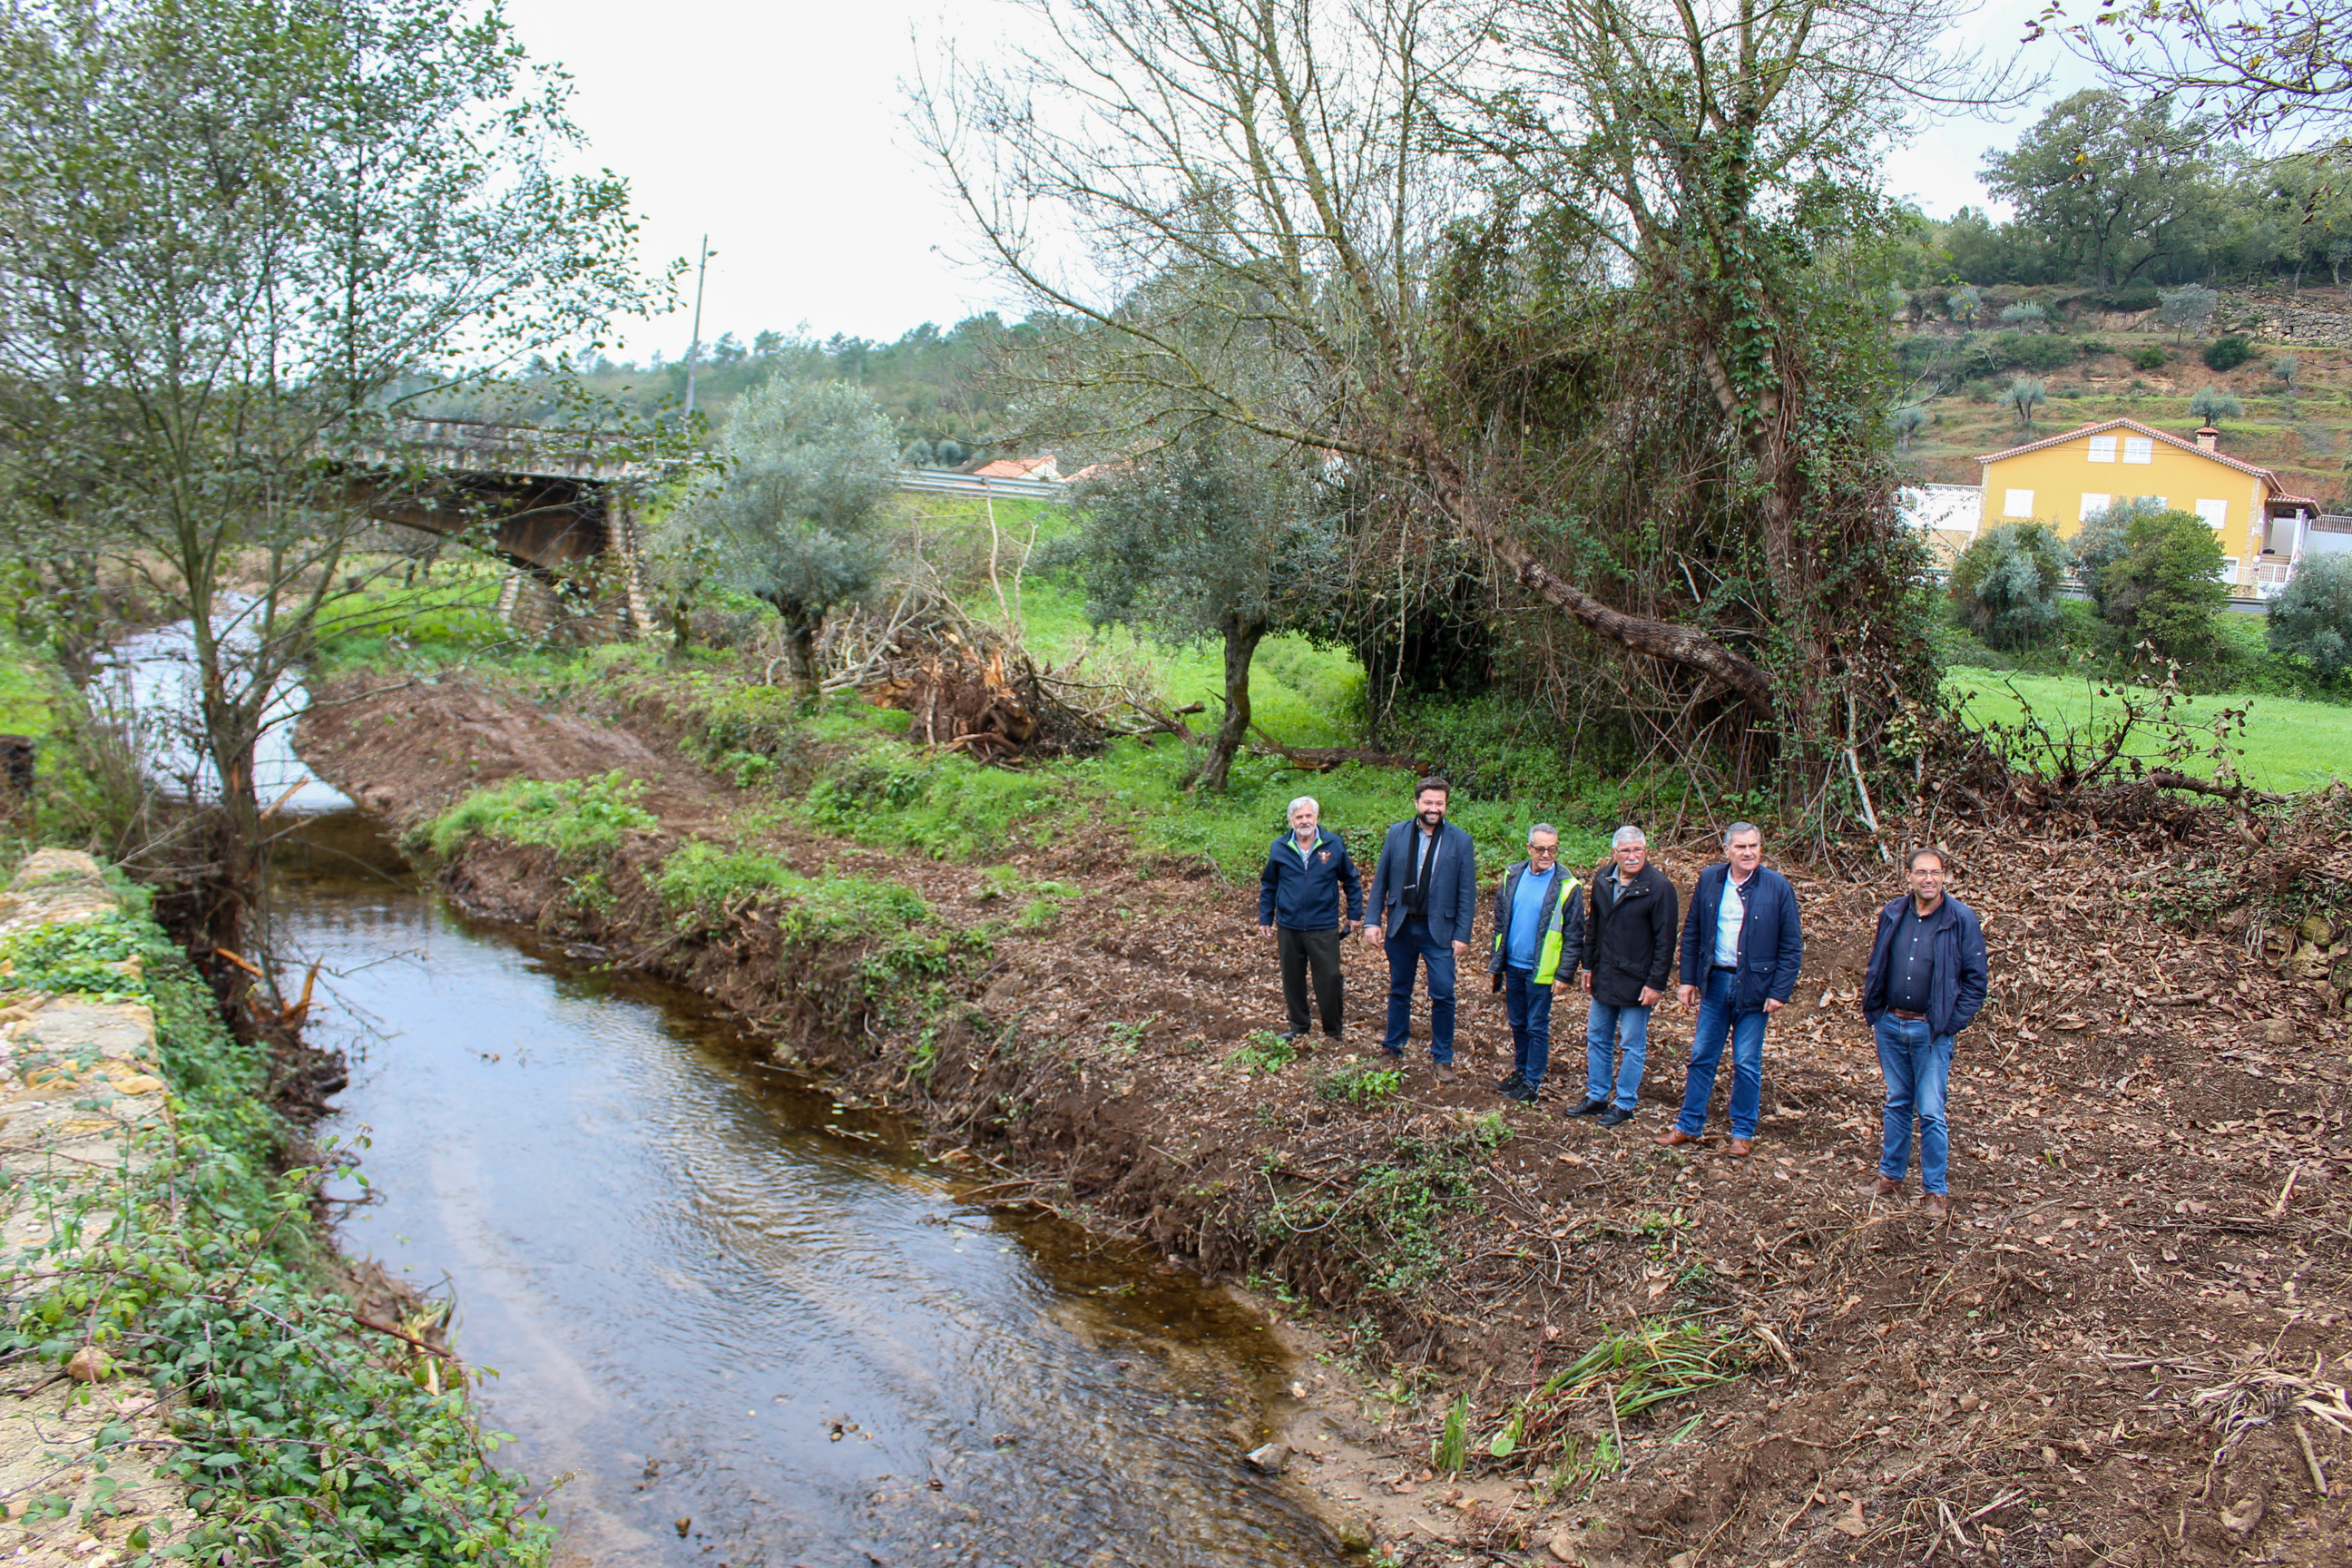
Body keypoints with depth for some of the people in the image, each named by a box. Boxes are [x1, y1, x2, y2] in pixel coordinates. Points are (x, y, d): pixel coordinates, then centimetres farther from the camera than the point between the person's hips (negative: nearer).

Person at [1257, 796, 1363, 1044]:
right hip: (1288, 928, 2)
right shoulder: (1279, 847, 2)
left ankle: (1334, 1032, 14)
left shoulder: (1334, 845, -2)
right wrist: (1265, 919, 10)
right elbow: (1268, 886, 12)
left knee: (1329, 979, 0)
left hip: (1324, 929, -2)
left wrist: (1354, 914, 7)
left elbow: (1351, 881, 9)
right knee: (1292, 980, 11)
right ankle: (1298, 1026, 27)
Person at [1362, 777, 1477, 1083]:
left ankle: (1442, 1059, 11)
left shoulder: (1460, 841, -4)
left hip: (1439, 930, -2)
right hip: (1401, 927, 2)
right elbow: (1380, 881, 5)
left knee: (1443, 995, -3)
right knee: (1399, 991, 14)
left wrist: (1462, 934, -7)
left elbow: (1467, 893, -3)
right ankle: (1392, 1048, 28)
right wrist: (1373, 920, -2)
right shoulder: (1396, 834, 1)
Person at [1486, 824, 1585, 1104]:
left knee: (1537, 1027, 4)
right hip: (1513, 965, 4)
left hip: (1541, 970, -4)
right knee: (1517, 1023, 16)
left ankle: (1532, 1082, 13)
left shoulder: (1566, 886, -10)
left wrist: (1564, 973, -12)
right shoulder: (1513, 876, 2)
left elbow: (1574, 936, -7)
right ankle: (1520, 1070, 31)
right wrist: (1496, 962, 9)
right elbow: (1500, 923, 10)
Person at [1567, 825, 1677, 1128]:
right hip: (1604, 978, 6)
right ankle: (1596, 1097, 27)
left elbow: (1665, 940, -12)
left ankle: (1625, 1105, 17)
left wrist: (1656, 983, -14)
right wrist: (1588, 965, 14)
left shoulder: (1659, 886, -14)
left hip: (1636, 982, -6)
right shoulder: (1602, 880, 3)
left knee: (1632, 1045, 5)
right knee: (1597, 1039, 14)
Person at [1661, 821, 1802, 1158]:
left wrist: (1780, 992, -10)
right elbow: (1692, 932, 8)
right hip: (1715, 981, 3)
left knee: (1746, 1064, 6)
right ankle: (1689, 1126, 20)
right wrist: (1688, 979, 4)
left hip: (1754, 986, -3)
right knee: (1702, 1056, 9)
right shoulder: (1709, 879, 1)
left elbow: (1792, 946, -5)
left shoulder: (1777, 886, -8)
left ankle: (1743, 1133, 19)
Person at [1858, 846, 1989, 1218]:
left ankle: (1935, 1190, 8)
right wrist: (1872, 1010, 7)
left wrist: (1955, 1022, -8)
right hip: (1890, 1025, 4)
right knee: (1897, 1104, 15)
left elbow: (1976, 977, -4)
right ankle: (1891, 1175, 27)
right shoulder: (1893, 914, 3)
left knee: (1931, 1113, -2)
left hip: (1932, 1030, -4)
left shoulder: (1962, 919, -8)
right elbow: (1876, 966, 14)